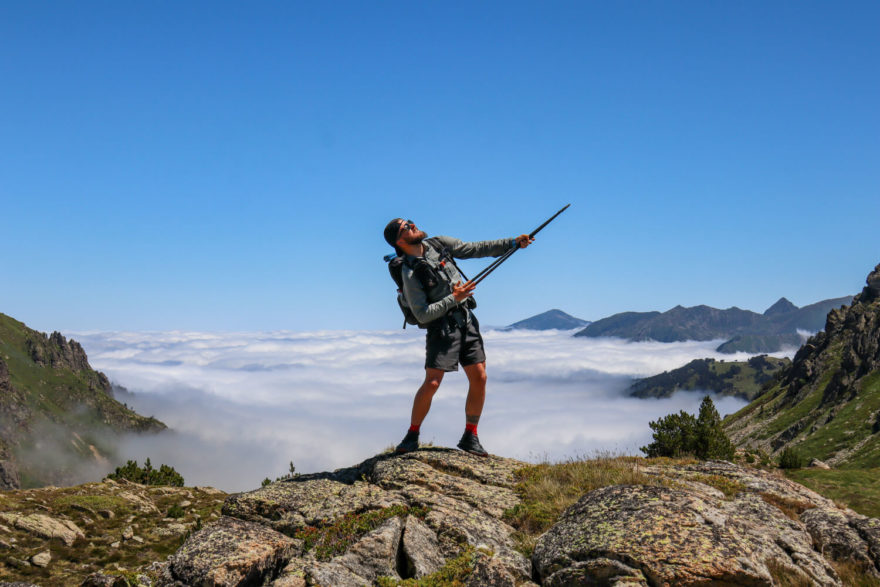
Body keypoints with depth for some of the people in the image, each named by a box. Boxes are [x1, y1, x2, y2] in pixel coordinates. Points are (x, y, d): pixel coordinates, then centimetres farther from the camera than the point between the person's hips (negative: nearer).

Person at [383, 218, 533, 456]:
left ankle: (470, 437, 13)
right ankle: (412, 436, 8)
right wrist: (454, 298, -20)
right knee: (432, 383, -12)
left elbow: (477, 249, 11)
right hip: (441, 327, -6)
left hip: (466, 320, 6)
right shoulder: (410, 273, -13)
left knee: (479, 378, 0)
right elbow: (422, 315, -17)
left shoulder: (439, 244, 4)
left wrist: (513, 243, 7)